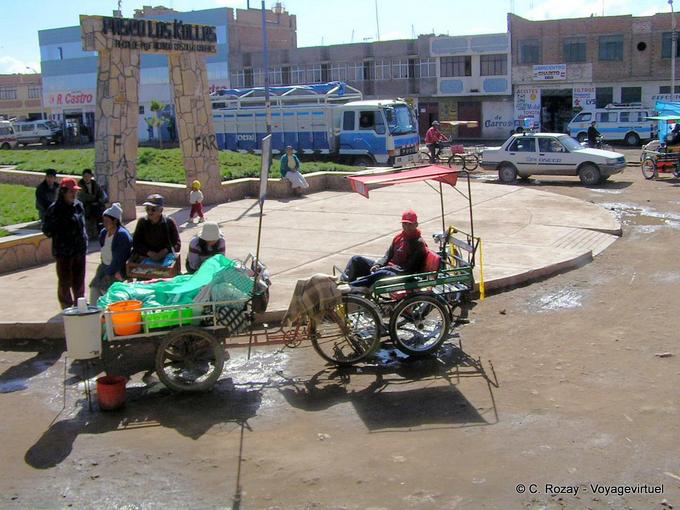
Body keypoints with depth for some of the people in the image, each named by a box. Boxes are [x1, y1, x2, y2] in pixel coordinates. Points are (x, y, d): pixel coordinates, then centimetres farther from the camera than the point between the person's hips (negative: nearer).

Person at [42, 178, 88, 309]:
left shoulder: (79, 205, 6)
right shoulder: (55, 209, -12)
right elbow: (46, 230, -9)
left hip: (80, 249, 6)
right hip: (64, 252, -6)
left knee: (79, 281, 16)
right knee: (65, 282, 4)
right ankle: (67, 307, 15)